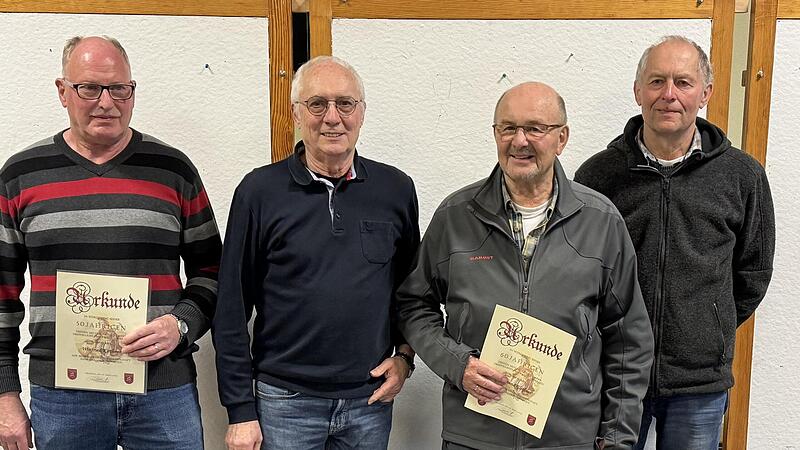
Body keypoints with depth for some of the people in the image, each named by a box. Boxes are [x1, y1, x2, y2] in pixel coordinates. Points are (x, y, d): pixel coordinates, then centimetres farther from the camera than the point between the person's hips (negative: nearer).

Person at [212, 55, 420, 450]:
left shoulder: (396, 189, 2)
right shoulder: (259, 190, -5)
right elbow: (231, 310, -4)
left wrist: (405, 355, 2)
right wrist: (240, 409, -4)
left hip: (371, 400, 3)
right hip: (285, 401, -2)